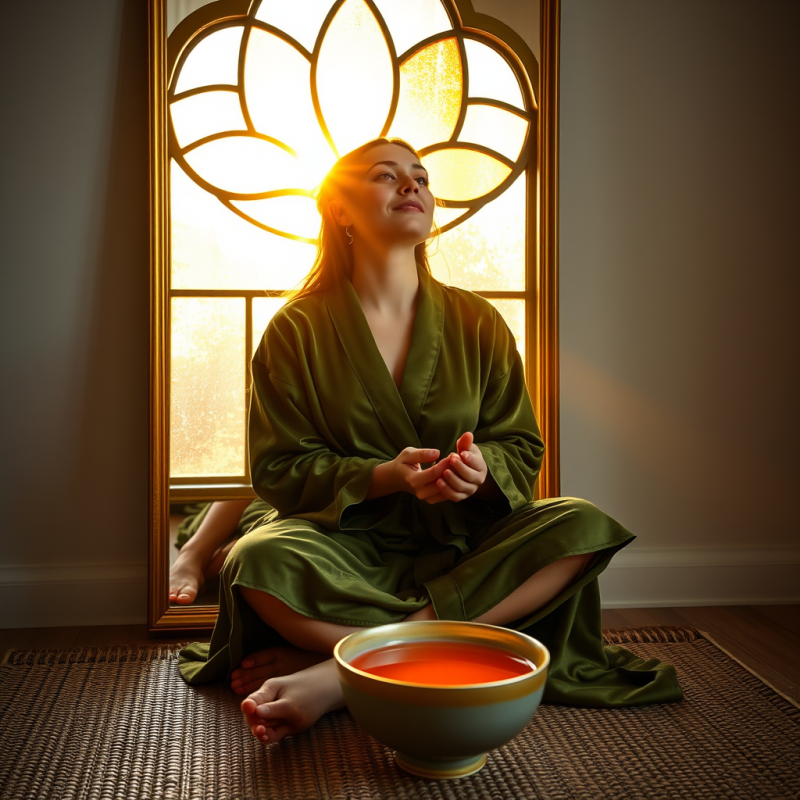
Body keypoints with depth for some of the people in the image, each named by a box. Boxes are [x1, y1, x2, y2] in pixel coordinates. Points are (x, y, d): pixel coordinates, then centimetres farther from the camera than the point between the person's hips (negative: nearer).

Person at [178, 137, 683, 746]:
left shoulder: (477, 322, 6)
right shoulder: (297, 328, 0)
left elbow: (522, 448, 6)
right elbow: (278, 468, -4)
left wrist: (481, 470, -19)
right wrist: (386, 477, -21)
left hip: (463, 545, 3)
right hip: (348, 545, -3)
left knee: (584, 528, -25)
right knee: (260, 561, -33)